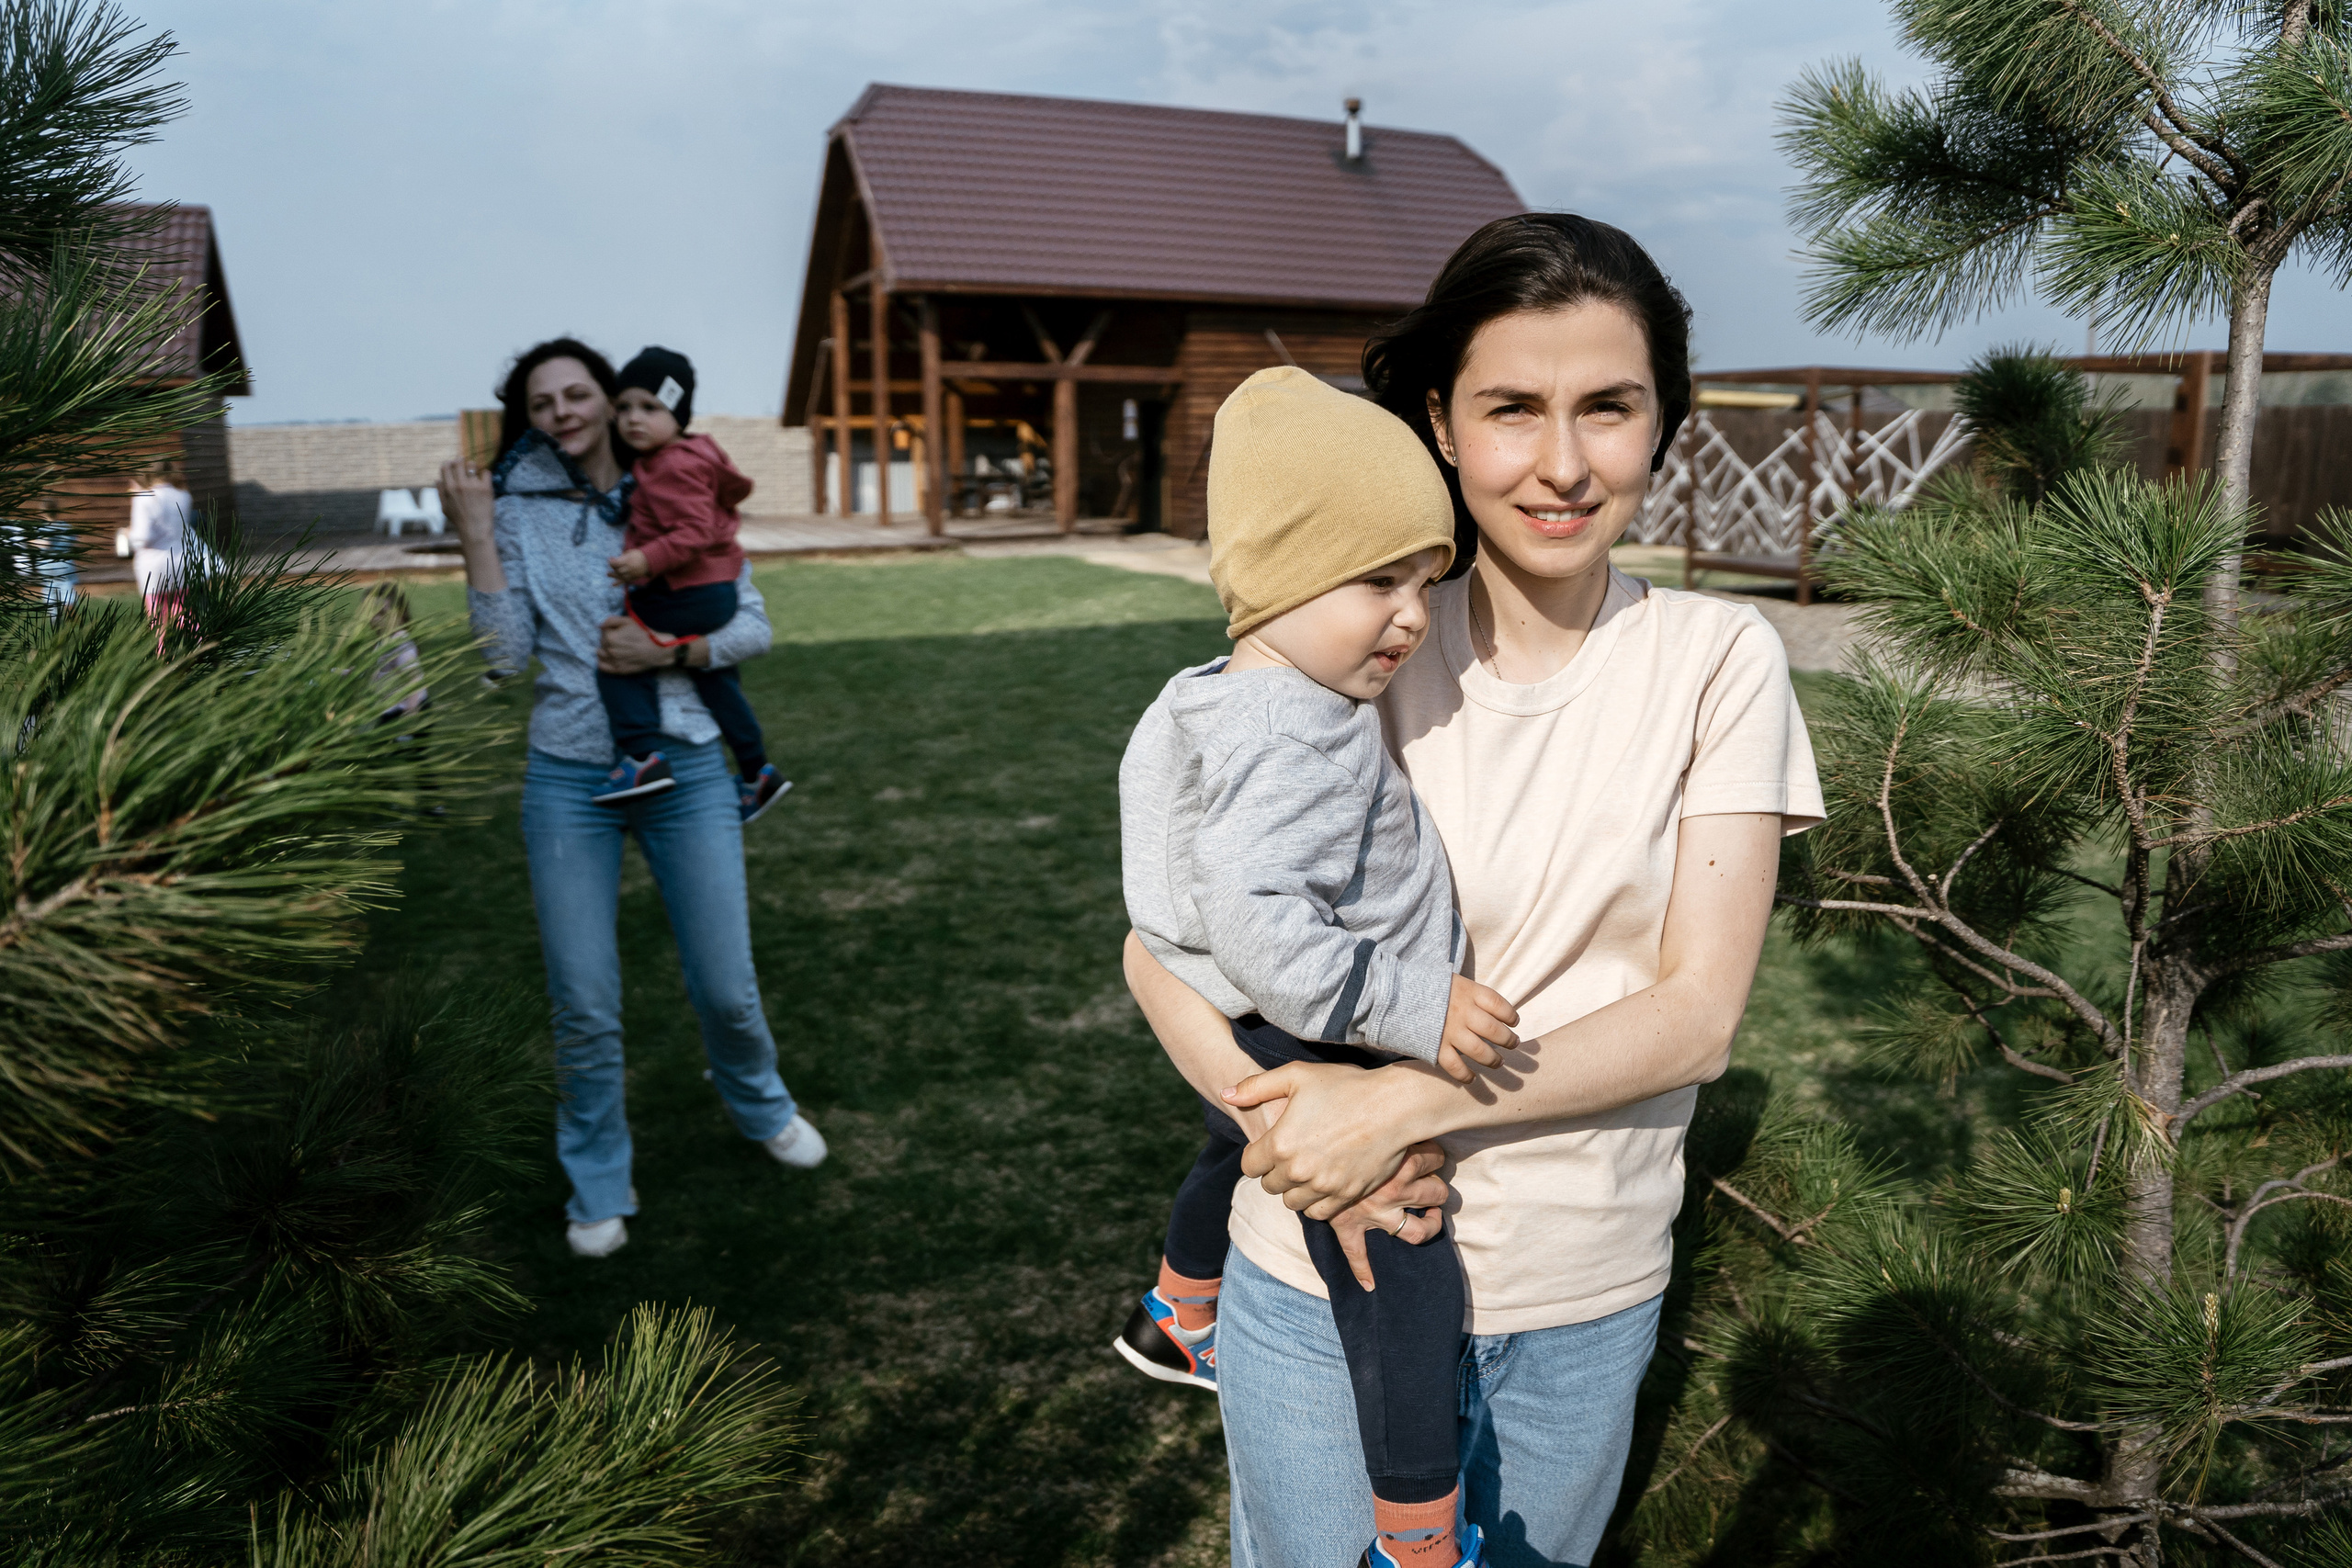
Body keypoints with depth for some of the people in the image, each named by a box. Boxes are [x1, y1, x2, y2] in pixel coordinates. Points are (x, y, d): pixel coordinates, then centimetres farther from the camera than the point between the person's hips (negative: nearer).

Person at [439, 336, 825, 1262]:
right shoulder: (518, 511, 3)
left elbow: (753, 625, 2)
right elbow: (507, 654, -7)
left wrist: (666, 651, -14)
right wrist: (474, 534, -12)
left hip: (686, 770, 0)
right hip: (569, 779, 0)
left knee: (726, 988, 6)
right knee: (585, 1010, 3)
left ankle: (758, 1105, 38)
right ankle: (597, 1186, 25)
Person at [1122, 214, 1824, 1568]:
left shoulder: (1718, 663, -8)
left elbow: (1698, 1010, -13)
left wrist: (1404, 1101, -23)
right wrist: (1273, 1109, -24)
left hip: (1587, 1294, 1)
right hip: (1324, 1269, -1)